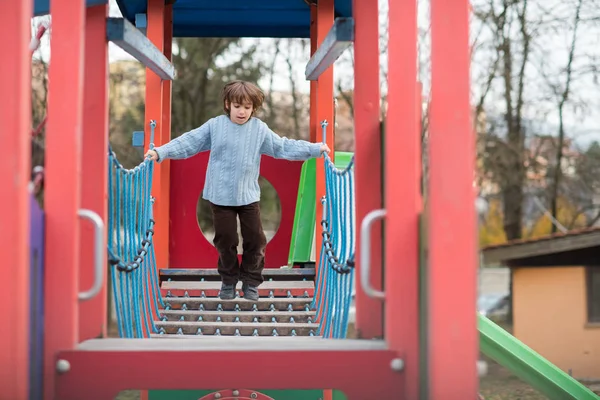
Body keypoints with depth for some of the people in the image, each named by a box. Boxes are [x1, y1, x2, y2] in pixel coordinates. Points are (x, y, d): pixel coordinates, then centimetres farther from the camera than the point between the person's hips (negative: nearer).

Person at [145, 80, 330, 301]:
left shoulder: (260, 129, -2)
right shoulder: (214, 126, -5)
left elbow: (284, 147, 2)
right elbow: (188, 142, -5)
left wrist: (316, 149, -1)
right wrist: (160, 152, -14)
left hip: (248, 196, 1)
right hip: (220, 196, -1)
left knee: (255, 239, 5)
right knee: (225, 240, 7)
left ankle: (251, 281, 22)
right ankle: (228, 280, 26)